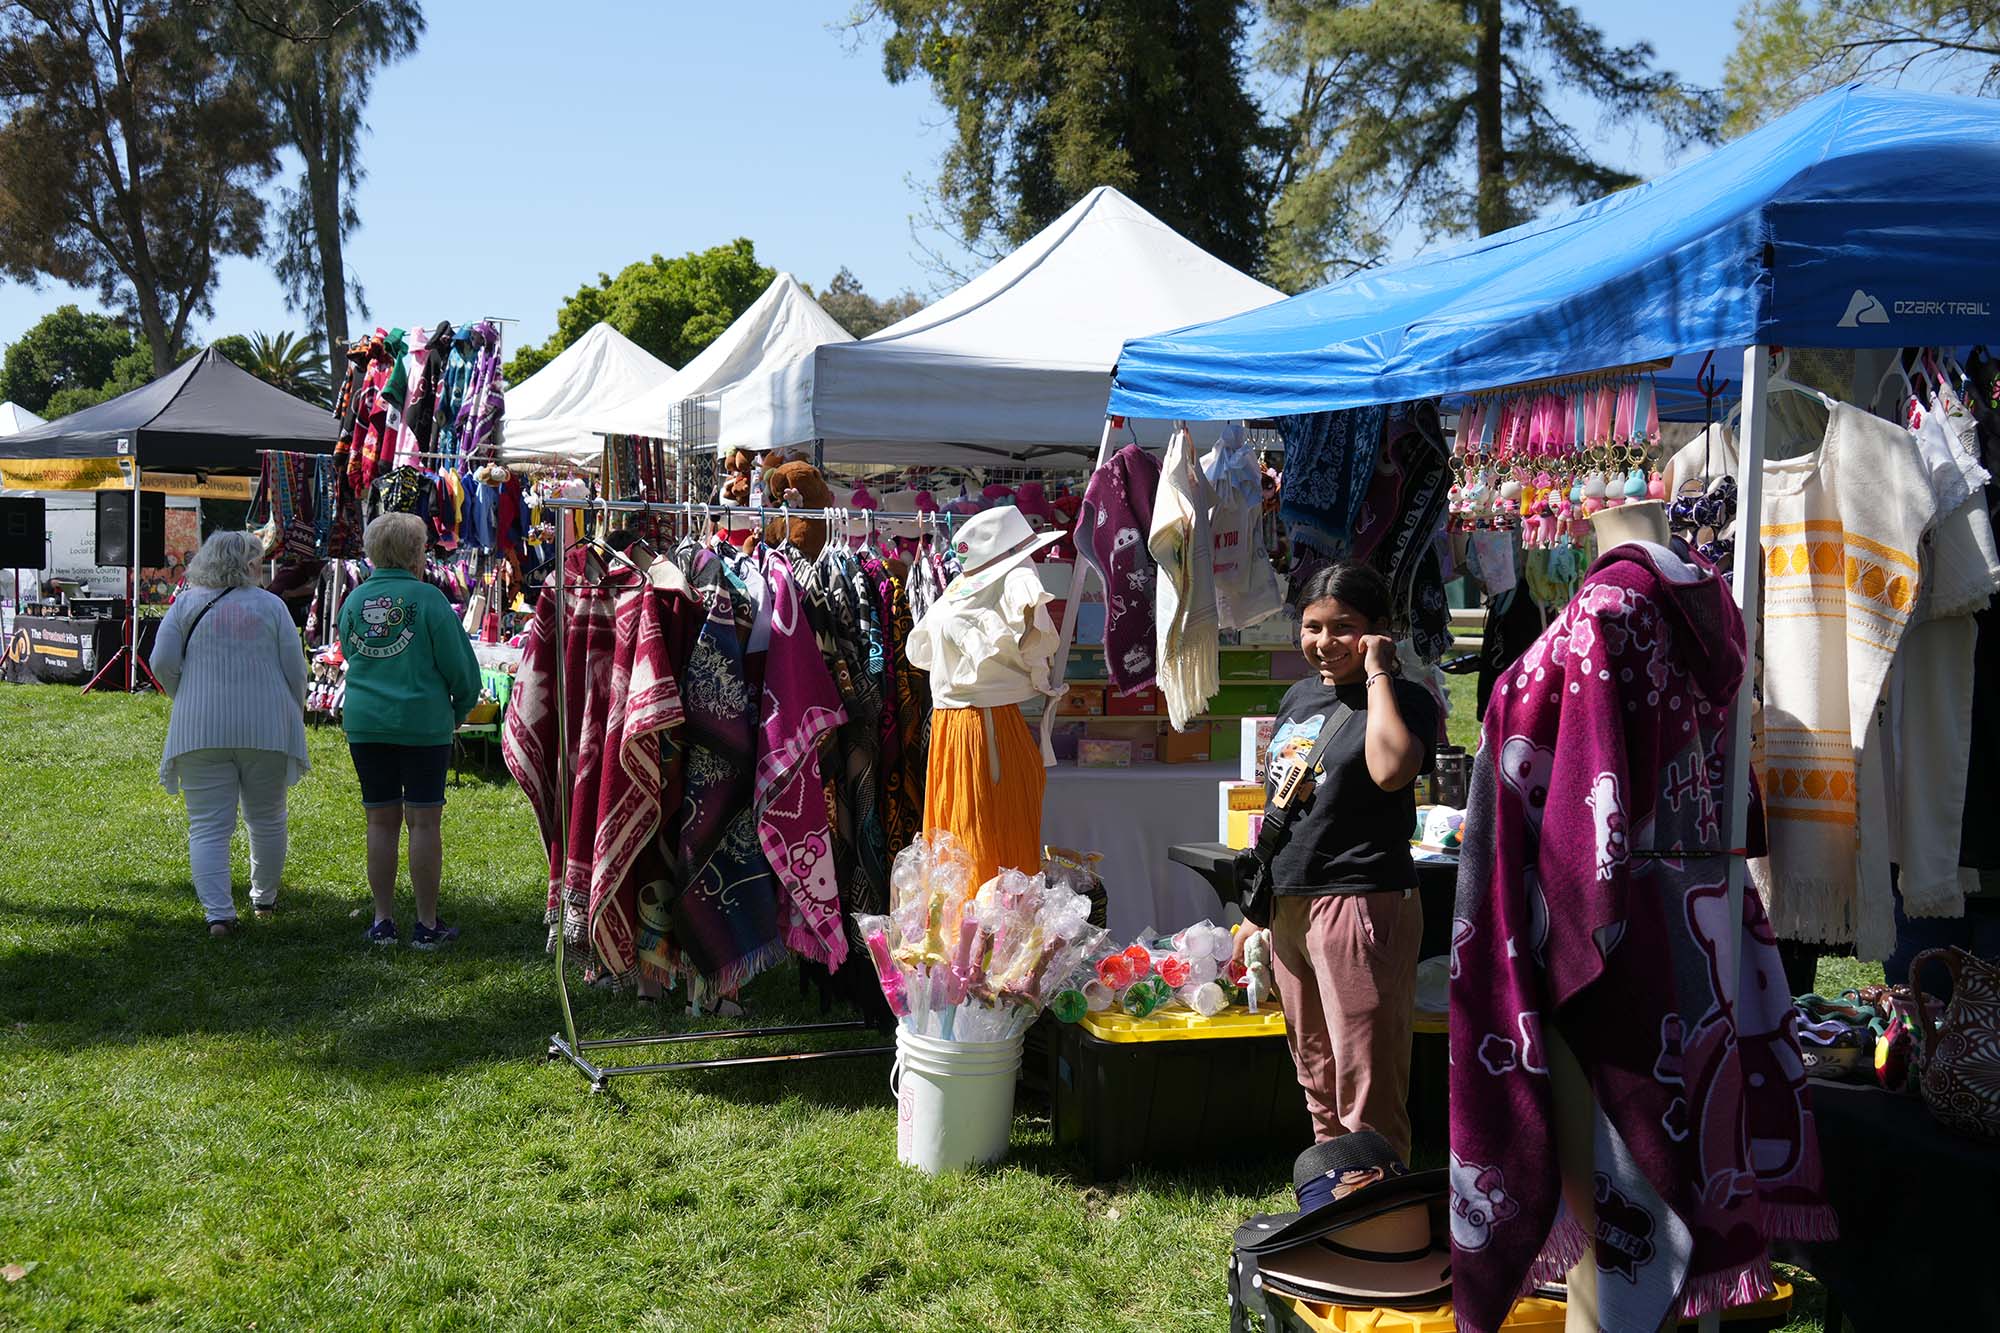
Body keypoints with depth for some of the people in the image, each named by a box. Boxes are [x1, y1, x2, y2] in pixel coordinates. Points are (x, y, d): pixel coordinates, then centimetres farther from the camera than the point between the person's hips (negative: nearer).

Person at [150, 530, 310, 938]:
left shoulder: (186, 605, 3)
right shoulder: (270, 606, 1)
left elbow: (162, 663, -3)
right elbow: (295, 670, 0)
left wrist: (189, 700, 14)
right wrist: (294, 717, 15)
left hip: (201, 731, 0)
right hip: (266, 729, 0)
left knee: (208, 827, 1)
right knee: (267, 819, 17)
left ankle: (218, 912, -11)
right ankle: (264, 898, 31)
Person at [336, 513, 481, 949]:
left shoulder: (355, 600, 5)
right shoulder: (427, 598, -9)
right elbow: (459, 663, -7)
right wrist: (461, 709, 9)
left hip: (364, 722, 4)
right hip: (423, 723, -4)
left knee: (381, 821, 11)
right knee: (424, 820, 1)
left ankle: (383, 921, 14)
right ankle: (427, 925, 5)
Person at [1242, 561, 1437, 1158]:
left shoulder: (1403, 699, -7)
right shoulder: (1299, 697, 14)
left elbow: (1391, 768, -30)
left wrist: (1377, 674, -19)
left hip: (1362, 902, -8)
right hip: (1287, 903, 8)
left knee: (1366, 1091, -6)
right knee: (1317, 1082, 16)